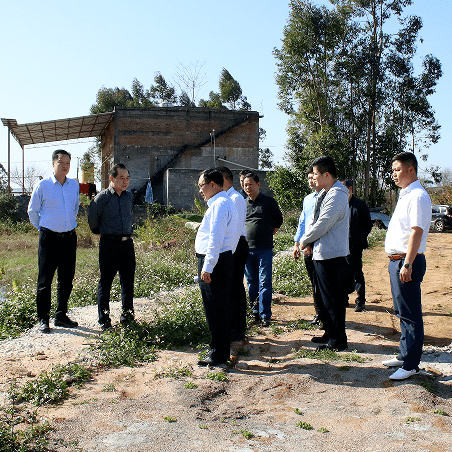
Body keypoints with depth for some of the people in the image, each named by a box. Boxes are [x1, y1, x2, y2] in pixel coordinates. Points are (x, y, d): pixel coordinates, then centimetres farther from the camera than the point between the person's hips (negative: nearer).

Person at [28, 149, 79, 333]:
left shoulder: (75, 185, 8)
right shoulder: (42, 185, -4)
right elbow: (32, 211, 6)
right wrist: (42, 228, 10)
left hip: (69, 237, 4)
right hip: (49, 238, -4)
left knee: (67, 279, 10)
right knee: (45, 279, 0)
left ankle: (61, 316, 22)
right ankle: (43, 319, 10)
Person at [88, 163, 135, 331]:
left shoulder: (130, 196, 10)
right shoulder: (102, 197, -7)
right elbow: (92, 220, 2)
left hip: (127, 243, 5)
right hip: (109, 243, -5)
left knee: (128, 281, 10)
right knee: (105, 281, 1)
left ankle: (127, 316, 24)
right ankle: (104, 320, 10)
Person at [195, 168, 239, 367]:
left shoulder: (219, 204, -15)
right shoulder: (225, 202, 18)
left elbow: (215, 238, -22)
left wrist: (207, 267, -22)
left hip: (215, 261, -11)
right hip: (222, 259, 11)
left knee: (215, 310, -3)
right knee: (218, 308, 16)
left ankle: (218, 355, 5)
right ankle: (217, 351, 26)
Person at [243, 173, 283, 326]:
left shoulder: (269, 202, 3)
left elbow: (278, 220, 14)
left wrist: (269, 232, 7)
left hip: (265, 249, -3)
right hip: (247, 249, 4)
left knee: (264, 282, -6)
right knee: (251, 283, 9)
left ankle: (265, 315, -2)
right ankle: (255, 312, 19)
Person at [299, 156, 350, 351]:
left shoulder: (336, 196, -19)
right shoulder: (324, 194, 13)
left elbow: (321, 226, -21)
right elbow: (313, 221, 15)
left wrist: (304, 241, -7)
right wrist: (308, 242, 1)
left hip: (331, 255, -10)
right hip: (320, 253, 10)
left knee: (333, 298, -2)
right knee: (324, 296, 18)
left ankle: (338, 340, 9)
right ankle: (329, 333, 31)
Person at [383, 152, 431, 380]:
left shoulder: (418, 196, -15)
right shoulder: (405, 195, 17)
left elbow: (416, 232, -22)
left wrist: (407, 264, -26)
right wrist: (397, 262, 19)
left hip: (407, 261, -10)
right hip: (397, 260, 10)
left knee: (410, 314, -4)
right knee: (402, 312, 17)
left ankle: (411, 364, 4)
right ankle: (404, 355, 28)